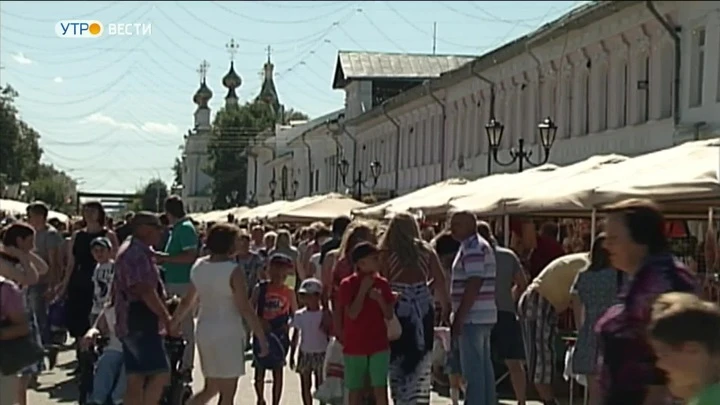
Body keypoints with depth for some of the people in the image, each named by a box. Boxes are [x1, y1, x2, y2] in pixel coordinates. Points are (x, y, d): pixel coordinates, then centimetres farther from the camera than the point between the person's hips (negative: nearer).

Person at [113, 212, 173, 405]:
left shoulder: (131, 250, 19)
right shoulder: (137, 254, -15)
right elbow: (145, 291, -22)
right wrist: (166, 318, -16)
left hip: (132, 325, 11)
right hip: (141, 324, -11)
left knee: (135, 381, 9)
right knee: (160, 374, -11)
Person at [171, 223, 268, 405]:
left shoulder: (198, 266, 4)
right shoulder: (234, 271, -15)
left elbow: (187, 301, 12)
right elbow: (245, 309, -16)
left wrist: (173, 322, 27)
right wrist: (262, 337, -10)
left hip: (204, 331, 7)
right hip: (227, 334, -7)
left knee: (210, 389, 20)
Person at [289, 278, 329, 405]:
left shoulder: (324, 314, -6)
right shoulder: (299, 315, 2)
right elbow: (295, 337, 6)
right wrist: (292, 356, 6)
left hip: (321, 355, -3)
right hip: (305, 355, 3)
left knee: (321, 387, 1)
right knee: (305, 387, 6)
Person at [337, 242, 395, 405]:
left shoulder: (382, 283, 3)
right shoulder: (348, 284, -7)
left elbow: (389, 315, 4)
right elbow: (352, 314, -15)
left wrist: (380, 299, -14)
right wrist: (363, 290, -16)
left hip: (379, 345, 2)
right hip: (354, 346, -2)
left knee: (380, 389, -3)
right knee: (355, 390, 8)